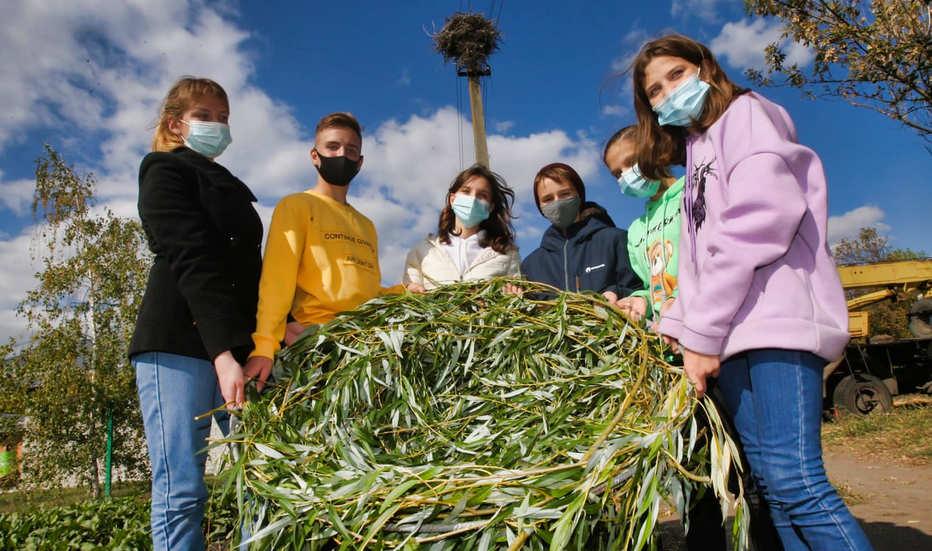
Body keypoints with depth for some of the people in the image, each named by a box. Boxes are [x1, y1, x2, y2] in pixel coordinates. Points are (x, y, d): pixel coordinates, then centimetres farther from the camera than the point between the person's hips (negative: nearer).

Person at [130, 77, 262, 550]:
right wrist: (222, 351, -22)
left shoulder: (229, 189, 27)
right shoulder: (165, 171, 5)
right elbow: (190, 260, -11)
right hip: (180, 342, -7)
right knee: (181, 490, -7)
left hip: (238, 345, 7)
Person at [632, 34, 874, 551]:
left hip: (775, 318, -8)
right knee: (769, 483, 4)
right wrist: (675, 325, 6)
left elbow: (760, 217, -12)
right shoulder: (696, 151, 27)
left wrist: (701, 333, -14)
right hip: (731, 333, 8)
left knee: (794, 481, -16)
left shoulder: (746, 111, 5)